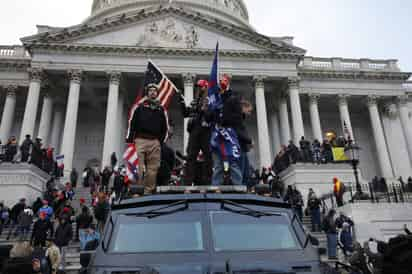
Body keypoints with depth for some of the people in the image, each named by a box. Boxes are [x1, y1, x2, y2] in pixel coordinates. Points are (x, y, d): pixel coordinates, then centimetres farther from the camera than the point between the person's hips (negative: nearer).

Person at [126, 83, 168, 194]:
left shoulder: (160, 109, 18)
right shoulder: (140, 107, 11)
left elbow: (164, 127, 20)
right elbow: (133, 123, 5)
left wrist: (161, 139, 11)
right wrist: (130, 138, -3)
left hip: (155, 142, 3)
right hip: (141, 140, -2)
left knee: (153, 168, 0)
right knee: (139, 167, -9)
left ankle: (149, 191, 5)